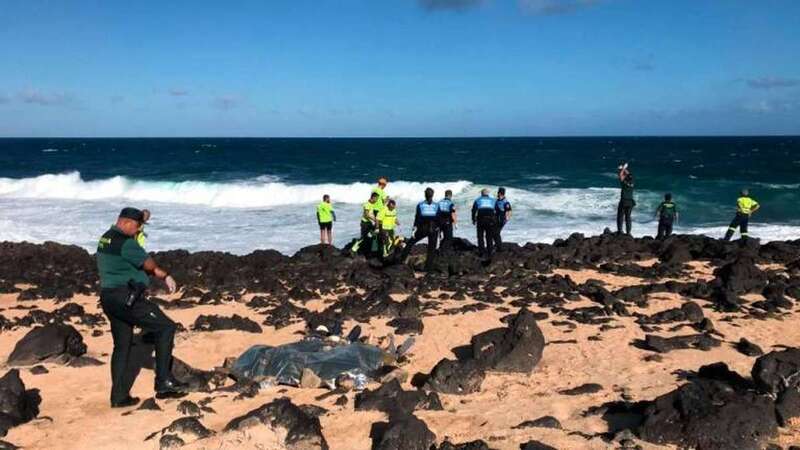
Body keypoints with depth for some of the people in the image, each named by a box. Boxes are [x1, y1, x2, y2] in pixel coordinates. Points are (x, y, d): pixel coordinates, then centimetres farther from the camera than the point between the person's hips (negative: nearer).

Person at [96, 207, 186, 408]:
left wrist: (165, 276, 17)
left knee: (122, 346, 16)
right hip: (127, 298, -10)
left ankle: (119, 397, 20)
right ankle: (164, 382, -8)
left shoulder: (105, 239, 17)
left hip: (109, 299, 10)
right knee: (165, 328, -5)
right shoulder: (125, 243, -16)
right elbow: (149, 265, -3)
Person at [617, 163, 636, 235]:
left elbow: (620, 175, -1)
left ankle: (620, 230, 1)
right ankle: (628, 232, 7)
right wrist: (624, 169, 22)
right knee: (628, 217, 10)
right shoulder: (632, 183, 0)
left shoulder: (624, 183, -14)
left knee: (620, 216, 6)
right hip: (630, 202, 5)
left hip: (623, 202, -5)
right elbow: (629, 175, 16)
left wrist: (623, 168, 9)